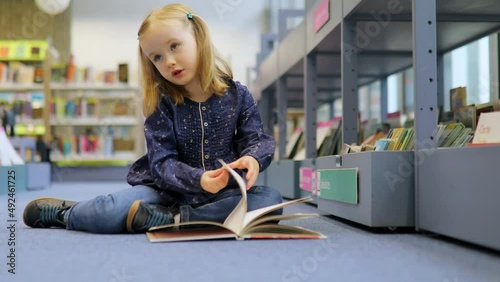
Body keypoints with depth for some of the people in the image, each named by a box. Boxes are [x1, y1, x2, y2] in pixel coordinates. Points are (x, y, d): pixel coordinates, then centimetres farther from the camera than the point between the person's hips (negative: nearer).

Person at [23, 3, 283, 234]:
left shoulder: (237, 95, -1)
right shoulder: (161, 103, -4)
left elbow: (257, 139, -2)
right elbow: (162, 161, -11)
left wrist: (253, 158, -27)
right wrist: (197, 179, -30)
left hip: (226, 190, 1)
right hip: (168, 188, -1)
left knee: (270, 200, -28)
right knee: (115, 210, -27)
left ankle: (174, 218, -28)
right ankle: (63, 212, 8)